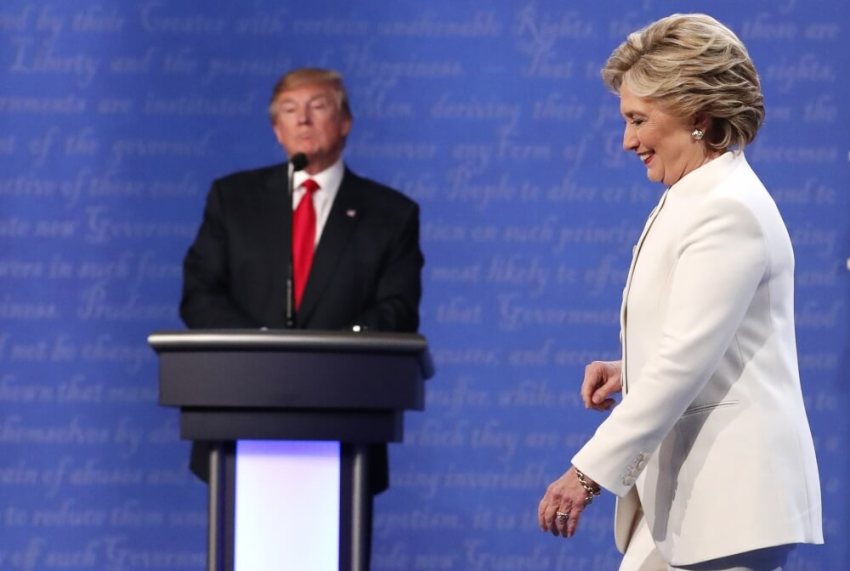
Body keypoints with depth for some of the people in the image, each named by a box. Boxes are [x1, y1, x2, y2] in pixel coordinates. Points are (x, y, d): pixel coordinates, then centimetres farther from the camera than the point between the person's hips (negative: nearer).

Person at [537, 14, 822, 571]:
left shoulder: (728, 211, -16)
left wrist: (589, 472, -20)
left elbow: (686, 361, -21)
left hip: (730, 498, -10)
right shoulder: (695, 199, 16)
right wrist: (629, 374, 6)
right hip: (688, 492, 10)